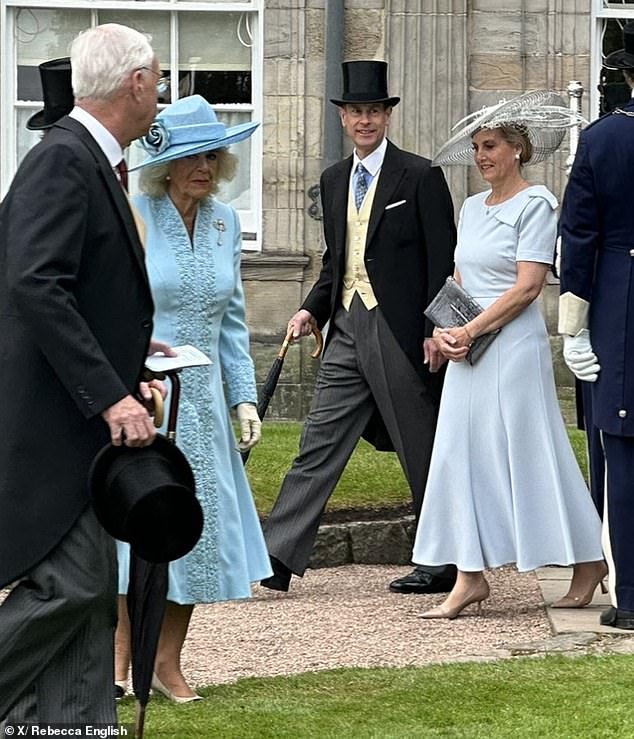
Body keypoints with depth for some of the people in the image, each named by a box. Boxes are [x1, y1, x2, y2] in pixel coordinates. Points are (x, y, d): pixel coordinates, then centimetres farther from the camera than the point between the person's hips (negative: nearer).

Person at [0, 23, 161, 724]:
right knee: (71, 579, -12)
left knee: (91, 587, 9)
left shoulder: (87, 161, 15)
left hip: (80, 417, 10)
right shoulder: (63, 161, -15)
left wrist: (126, 357, 16)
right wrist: (111, 393, -25)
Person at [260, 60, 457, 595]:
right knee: (320, 442, 1)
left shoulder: (420, 177, -4)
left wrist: (435, 330, -13)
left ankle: (442, 565, 14)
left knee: (423, 451, 3)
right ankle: (278, 558, -3)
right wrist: (313, 310, 7)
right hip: (348, 329, 6)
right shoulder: (335, 181, 15)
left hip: (401, 331, -6)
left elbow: (442, 261, -7)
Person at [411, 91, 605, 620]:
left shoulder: (535, 204, -7)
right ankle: (470, 577, 2)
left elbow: (528, 284, -14)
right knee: (463, 453, 2)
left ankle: (589, 561, 9)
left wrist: (472, 331, -15)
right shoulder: (472, 207, 15)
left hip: (514, 344, -8)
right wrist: (445, 330, -1)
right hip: (468, 350, 8)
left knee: (528, 453, -4)